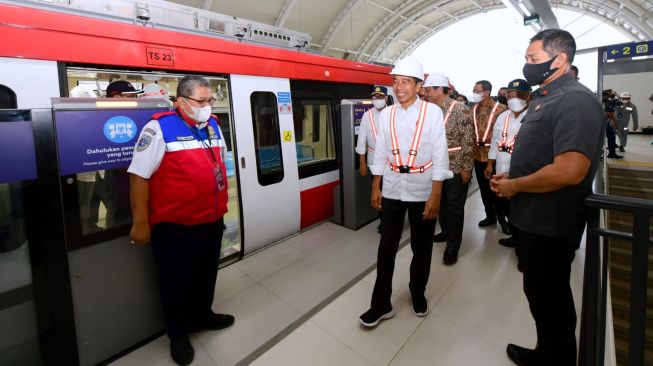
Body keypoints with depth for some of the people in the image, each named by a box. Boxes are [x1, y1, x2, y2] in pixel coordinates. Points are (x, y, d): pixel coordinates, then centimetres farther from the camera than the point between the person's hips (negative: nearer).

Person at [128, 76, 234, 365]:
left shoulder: (213, 126, 6)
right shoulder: (160, 128, -15)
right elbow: (139, 176, -15)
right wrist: (141, 223, -14)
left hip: (212, 221, 7)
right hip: (175, 226, -6)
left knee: (206, 274, 23)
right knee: (177, 282, 13)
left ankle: (202, 316, 47)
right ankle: (178, 334, 36)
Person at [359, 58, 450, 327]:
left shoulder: (432, 112, -6)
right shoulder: (386, 114, 3)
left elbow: (440, 156, -8)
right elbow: (380, 153, 7)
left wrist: (435, 195, -12)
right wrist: (375, 188, 6)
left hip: (422, 190, -2)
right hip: (392, 189, 2)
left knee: (421, 247, 13)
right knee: (386, 247, 5)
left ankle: (418, 293, 37)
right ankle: (381, 304, 19)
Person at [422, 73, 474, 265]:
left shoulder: (460, 109, -11)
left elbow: (468, 141, -12)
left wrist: (466, 168, -14)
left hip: (456, 168, -5)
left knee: (455, 207, 4)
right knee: (441, 203, 17)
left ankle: (453, 246, 15)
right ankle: (446, 232, 38)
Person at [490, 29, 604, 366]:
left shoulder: (575, 101, -19)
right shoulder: (544, 97, 12)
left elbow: (569, 171, -30)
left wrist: (514, 187, -17)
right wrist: (511, 177, 6)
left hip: (550, 224, -10)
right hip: (534, 218, 10)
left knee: (550, 299, 9)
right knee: (540, 294, 23)